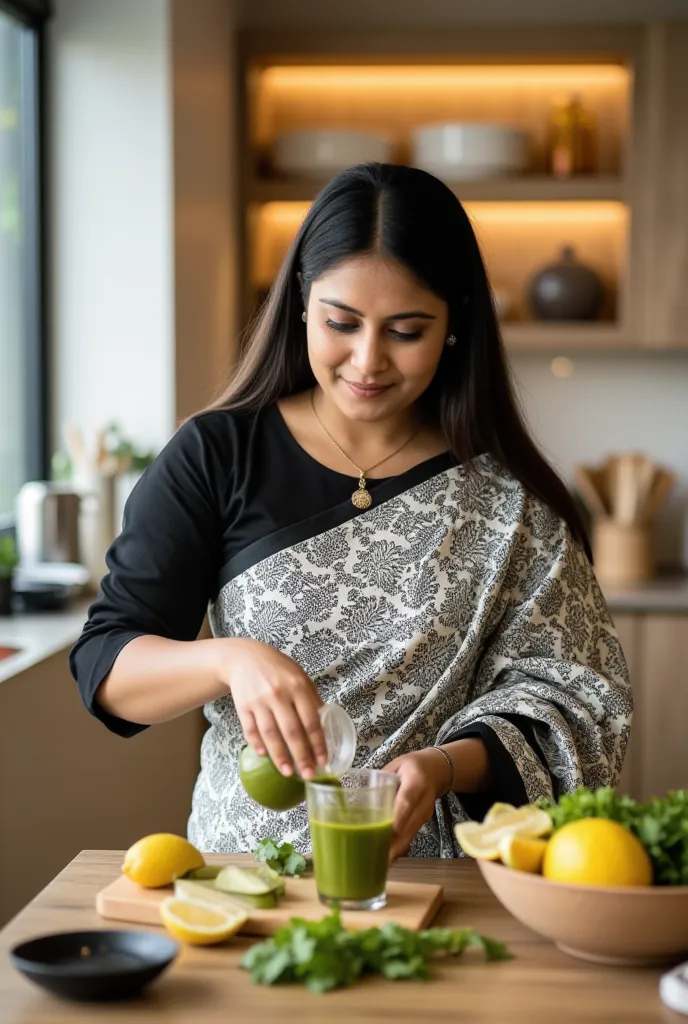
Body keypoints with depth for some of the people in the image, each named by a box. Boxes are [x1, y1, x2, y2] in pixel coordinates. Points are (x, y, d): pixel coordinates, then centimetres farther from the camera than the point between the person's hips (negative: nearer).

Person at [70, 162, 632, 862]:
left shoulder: (507, 498, 3)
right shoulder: (216, 456, 2)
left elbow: (563, 696, 3)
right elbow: (104, 666, -2)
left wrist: (446, 767, -17)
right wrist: (229, 659, -22)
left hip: (438, 876, 1)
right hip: (242, 862, 0)